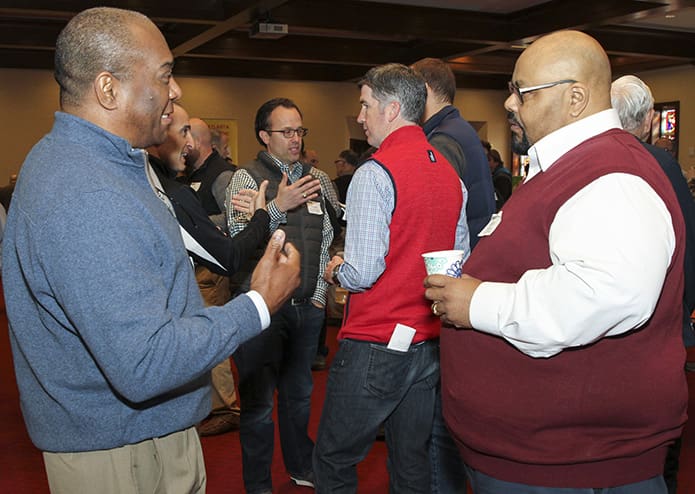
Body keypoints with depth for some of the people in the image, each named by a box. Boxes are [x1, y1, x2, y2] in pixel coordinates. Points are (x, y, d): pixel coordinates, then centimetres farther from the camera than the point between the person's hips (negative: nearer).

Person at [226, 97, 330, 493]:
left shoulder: (314, 179, 11)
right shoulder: (247, 178, -6)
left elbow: (325, 240, 14)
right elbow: (238, 235, -17)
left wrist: (320, 293, 9)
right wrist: (279, 206, -27)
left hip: (307, 307, 5)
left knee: (300, 392, 20)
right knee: (259, 399, 7)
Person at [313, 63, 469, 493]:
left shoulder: (375, 173, -15)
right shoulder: (450, 174, 8)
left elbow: (362, 273, -20)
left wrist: (336, 271, 0)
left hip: (375, 346, -8)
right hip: (431, 344, 8)